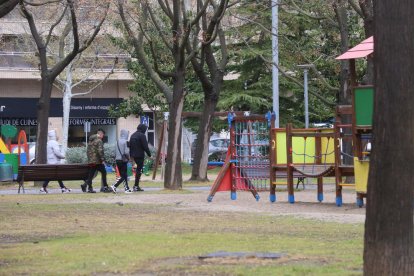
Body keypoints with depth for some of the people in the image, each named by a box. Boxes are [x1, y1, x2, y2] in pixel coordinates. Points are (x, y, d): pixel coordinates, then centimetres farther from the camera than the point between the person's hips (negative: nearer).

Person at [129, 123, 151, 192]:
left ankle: (136, 185, 15)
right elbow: (145, 147, -15)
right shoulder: (142, 135, -12)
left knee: (138, 169, 17)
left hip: (134, 155, 8)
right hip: (140, 155, -8)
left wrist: (131, 155, 21)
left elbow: (130, 146, 18)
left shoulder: (133, 135, 14)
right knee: (139, 170, -5)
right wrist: (149, 154, -8)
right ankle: (136, 186, -6)